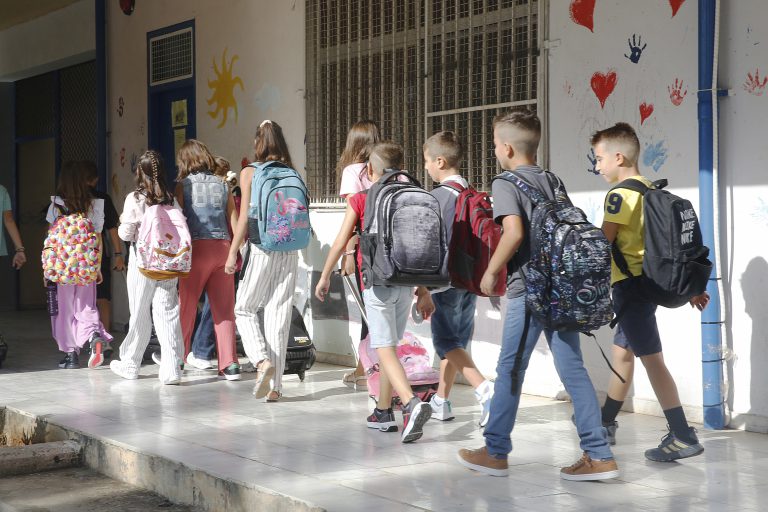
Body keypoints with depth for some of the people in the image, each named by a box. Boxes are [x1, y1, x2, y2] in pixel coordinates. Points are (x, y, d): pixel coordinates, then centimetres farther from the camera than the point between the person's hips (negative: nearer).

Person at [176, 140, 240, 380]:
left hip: (197, 247, -3)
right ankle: (230, 364, -2)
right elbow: (235, 223, 8)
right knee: (224, 308, 3)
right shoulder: (222, 185, 11)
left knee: (187, 305, 9)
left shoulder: (183, 185, 2)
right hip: (223, 247, 3)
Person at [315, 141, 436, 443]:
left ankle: (412, 404, -30)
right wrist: (423, 291, 12)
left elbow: (340, 243, -2)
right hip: (405, 282, 5)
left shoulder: (360, 201, -3)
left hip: (376, 282, -5)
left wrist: (325, 277, 11)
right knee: (390, 347, 16)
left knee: (385, 349, -9)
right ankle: (383, 412, 23)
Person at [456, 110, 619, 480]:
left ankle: (495, 452, 14)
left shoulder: (505, 184, -6)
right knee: (572, 368, 6)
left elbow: (514, 232, -20)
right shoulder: (551, 180, 15)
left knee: (510, 369, 4)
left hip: (529, 289, -7)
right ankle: (598, 455, 3)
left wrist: (491, 271, -8)